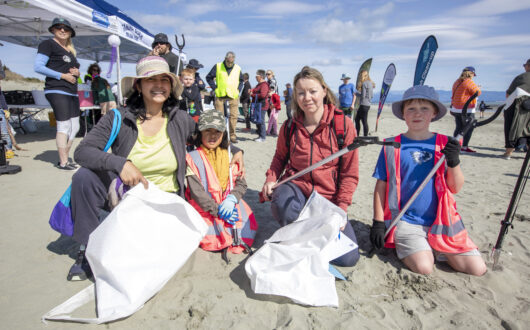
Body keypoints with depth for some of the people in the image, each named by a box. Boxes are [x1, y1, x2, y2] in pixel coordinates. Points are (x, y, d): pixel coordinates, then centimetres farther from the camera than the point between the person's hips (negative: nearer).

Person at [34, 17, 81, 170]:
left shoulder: (70, 50, 22)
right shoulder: (48, 44, 0)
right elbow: (38, 67, -9)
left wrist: (76, 72, 8)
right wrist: (63, 75, -13)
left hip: (72, 92, 8)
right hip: (57, 90, -8)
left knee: (74, 127, 7)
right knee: (64, 126, -10)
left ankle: (64, 158, 17)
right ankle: (63, 162, -4)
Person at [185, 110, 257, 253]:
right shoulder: (193, 158, -4)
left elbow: (241, 183, 4)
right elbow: (196, 191, -10)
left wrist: (232, 199, -16)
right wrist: (217, 209, -16)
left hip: (231, 205, 4)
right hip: (205, 209, -3)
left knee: (247, 228, -12)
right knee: (212, 240, -20)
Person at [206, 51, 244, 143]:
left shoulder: (237, 68, 10)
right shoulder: (218, 66, 3)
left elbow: (241, 80, 25)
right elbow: (209, 77, 9)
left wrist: (238, 89, 10)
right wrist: (214, 88, 0)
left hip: (233, 96, 2)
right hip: (220, 96, -1)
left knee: (234, 116, -3)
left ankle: (232, 135, 6)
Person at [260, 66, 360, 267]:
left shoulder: (343, 125, -8)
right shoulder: (289, 127, -1)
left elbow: (349, 173, -4)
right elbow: (280, 157, 16)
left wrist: (341, 208, -12)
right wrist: (271, 179, -4)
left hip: (329, 197, 0)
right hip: (296, 187, 1)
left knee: (349, 257, -12)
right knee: (282, 202, -38)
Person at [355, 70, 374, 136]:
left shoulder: (364, 83, -12)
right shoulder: (371, 83, 14)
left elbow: (363, 95, -15)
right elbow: (372, 95, 16)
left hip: (363, 105, -9)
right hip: (368, 104, 9)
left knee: (364, 121, -4)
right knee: (357, 119, 15)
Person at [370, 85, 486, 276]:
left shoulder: (445, 144, 5)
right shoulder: (392, 146, -2)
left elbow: (455, 189, 3)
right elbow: (381, 186, 0)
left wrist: (454, 162, -15)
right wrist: (378, 222, -4)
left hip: (442, 221, 3)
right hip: (406, 221, -3)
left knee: (478, 269, -5)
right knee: (423, 267, -21)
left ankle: (436, 250, 18)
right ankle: (403, 247, 9)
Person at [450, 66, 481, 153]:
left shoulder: (457, 82, 11)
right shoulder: (469, 82, -14)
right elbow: (478, 92, -7)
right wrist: (477, 87, 12)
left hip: (456, 109, 8)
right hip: (467, 110, -8)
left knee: (458, 128, 15)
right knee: (469, 128, 0)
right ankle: (464, 147, 0)